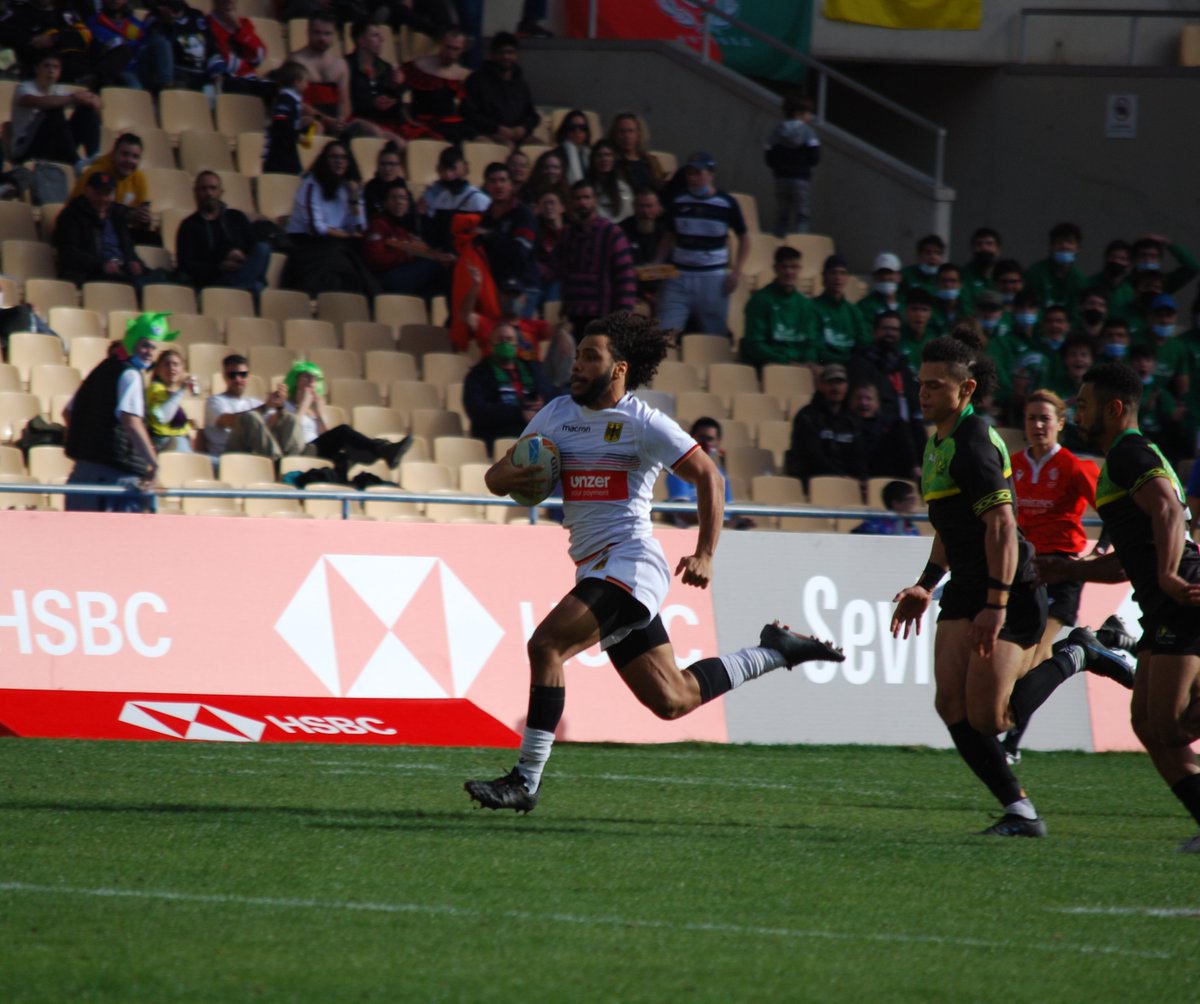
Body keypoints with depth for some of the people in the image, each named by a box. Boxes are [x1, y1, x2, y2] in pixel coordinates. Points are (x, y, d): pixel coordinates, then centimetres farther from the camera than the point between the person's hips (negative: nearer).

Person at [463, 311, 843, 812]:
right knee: (674, 701, 13)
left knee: (545, 645, -24)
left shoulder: (642, 423, -6)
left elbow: (708, 476, -6)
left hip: (629, 561, -8)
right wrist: (511, 476, -11)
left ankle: (526, 780, -21)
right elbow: (496, 477, 14)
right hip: (596, 569, 8)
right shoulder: (557, 413, 13)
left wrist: (705, 555, -13)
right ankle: (774, 651, 33)